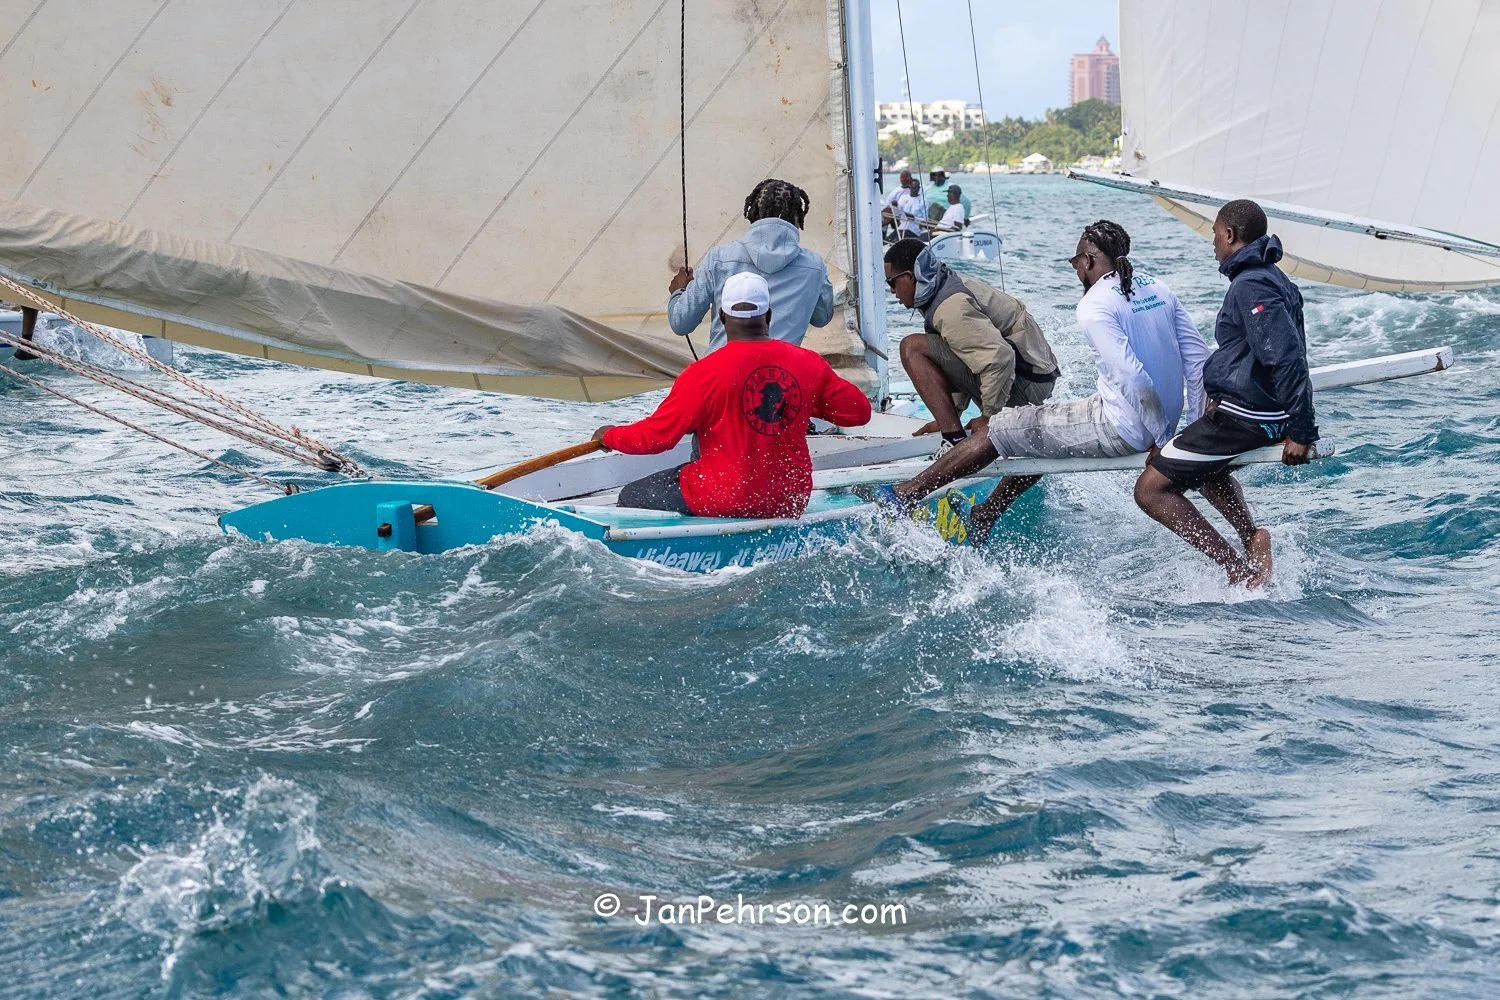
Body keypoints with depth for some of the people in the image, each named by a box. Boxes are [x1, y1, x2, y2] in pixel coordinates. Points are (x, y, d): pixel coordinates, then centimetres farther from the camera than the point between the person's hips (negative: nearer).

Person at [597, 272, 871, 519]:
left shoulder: (703, 374, -16)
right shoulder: (809, 364, -3)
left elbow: (656, 436, -12)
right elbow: (859, 411, 7)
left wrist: (610, 436, 8)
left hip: (724, 502, -5)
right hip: (790, 504, 5)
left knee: (630, 497, 10)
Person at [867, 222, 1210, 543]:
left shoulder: (1095, 305, -15)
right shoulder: (1159, 289, 10)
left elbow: (1132, 377, -25)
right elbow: (1198, 358, 8)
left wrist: (1161, 438, -15)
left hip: (1119, 429, -9)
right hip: (1157, 426, 9)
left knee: (999, 431, 3)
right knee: (1038, 436, 29)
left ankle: (904, 495, 10)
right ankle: (984, 517, 39)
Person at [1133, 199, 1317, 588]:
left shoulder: (1250, 286, -19)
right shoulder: (1274, 279, 13)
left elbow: (1286, 359, -27)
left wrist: (1301, 432, -27)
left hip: (1240, 416, -11)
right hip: (1263, 414, 11)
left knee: (1151, 489, -9)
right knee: (1206, 467, 37)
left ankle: (1240, 572, -14)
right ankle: (1252, 538, 13)